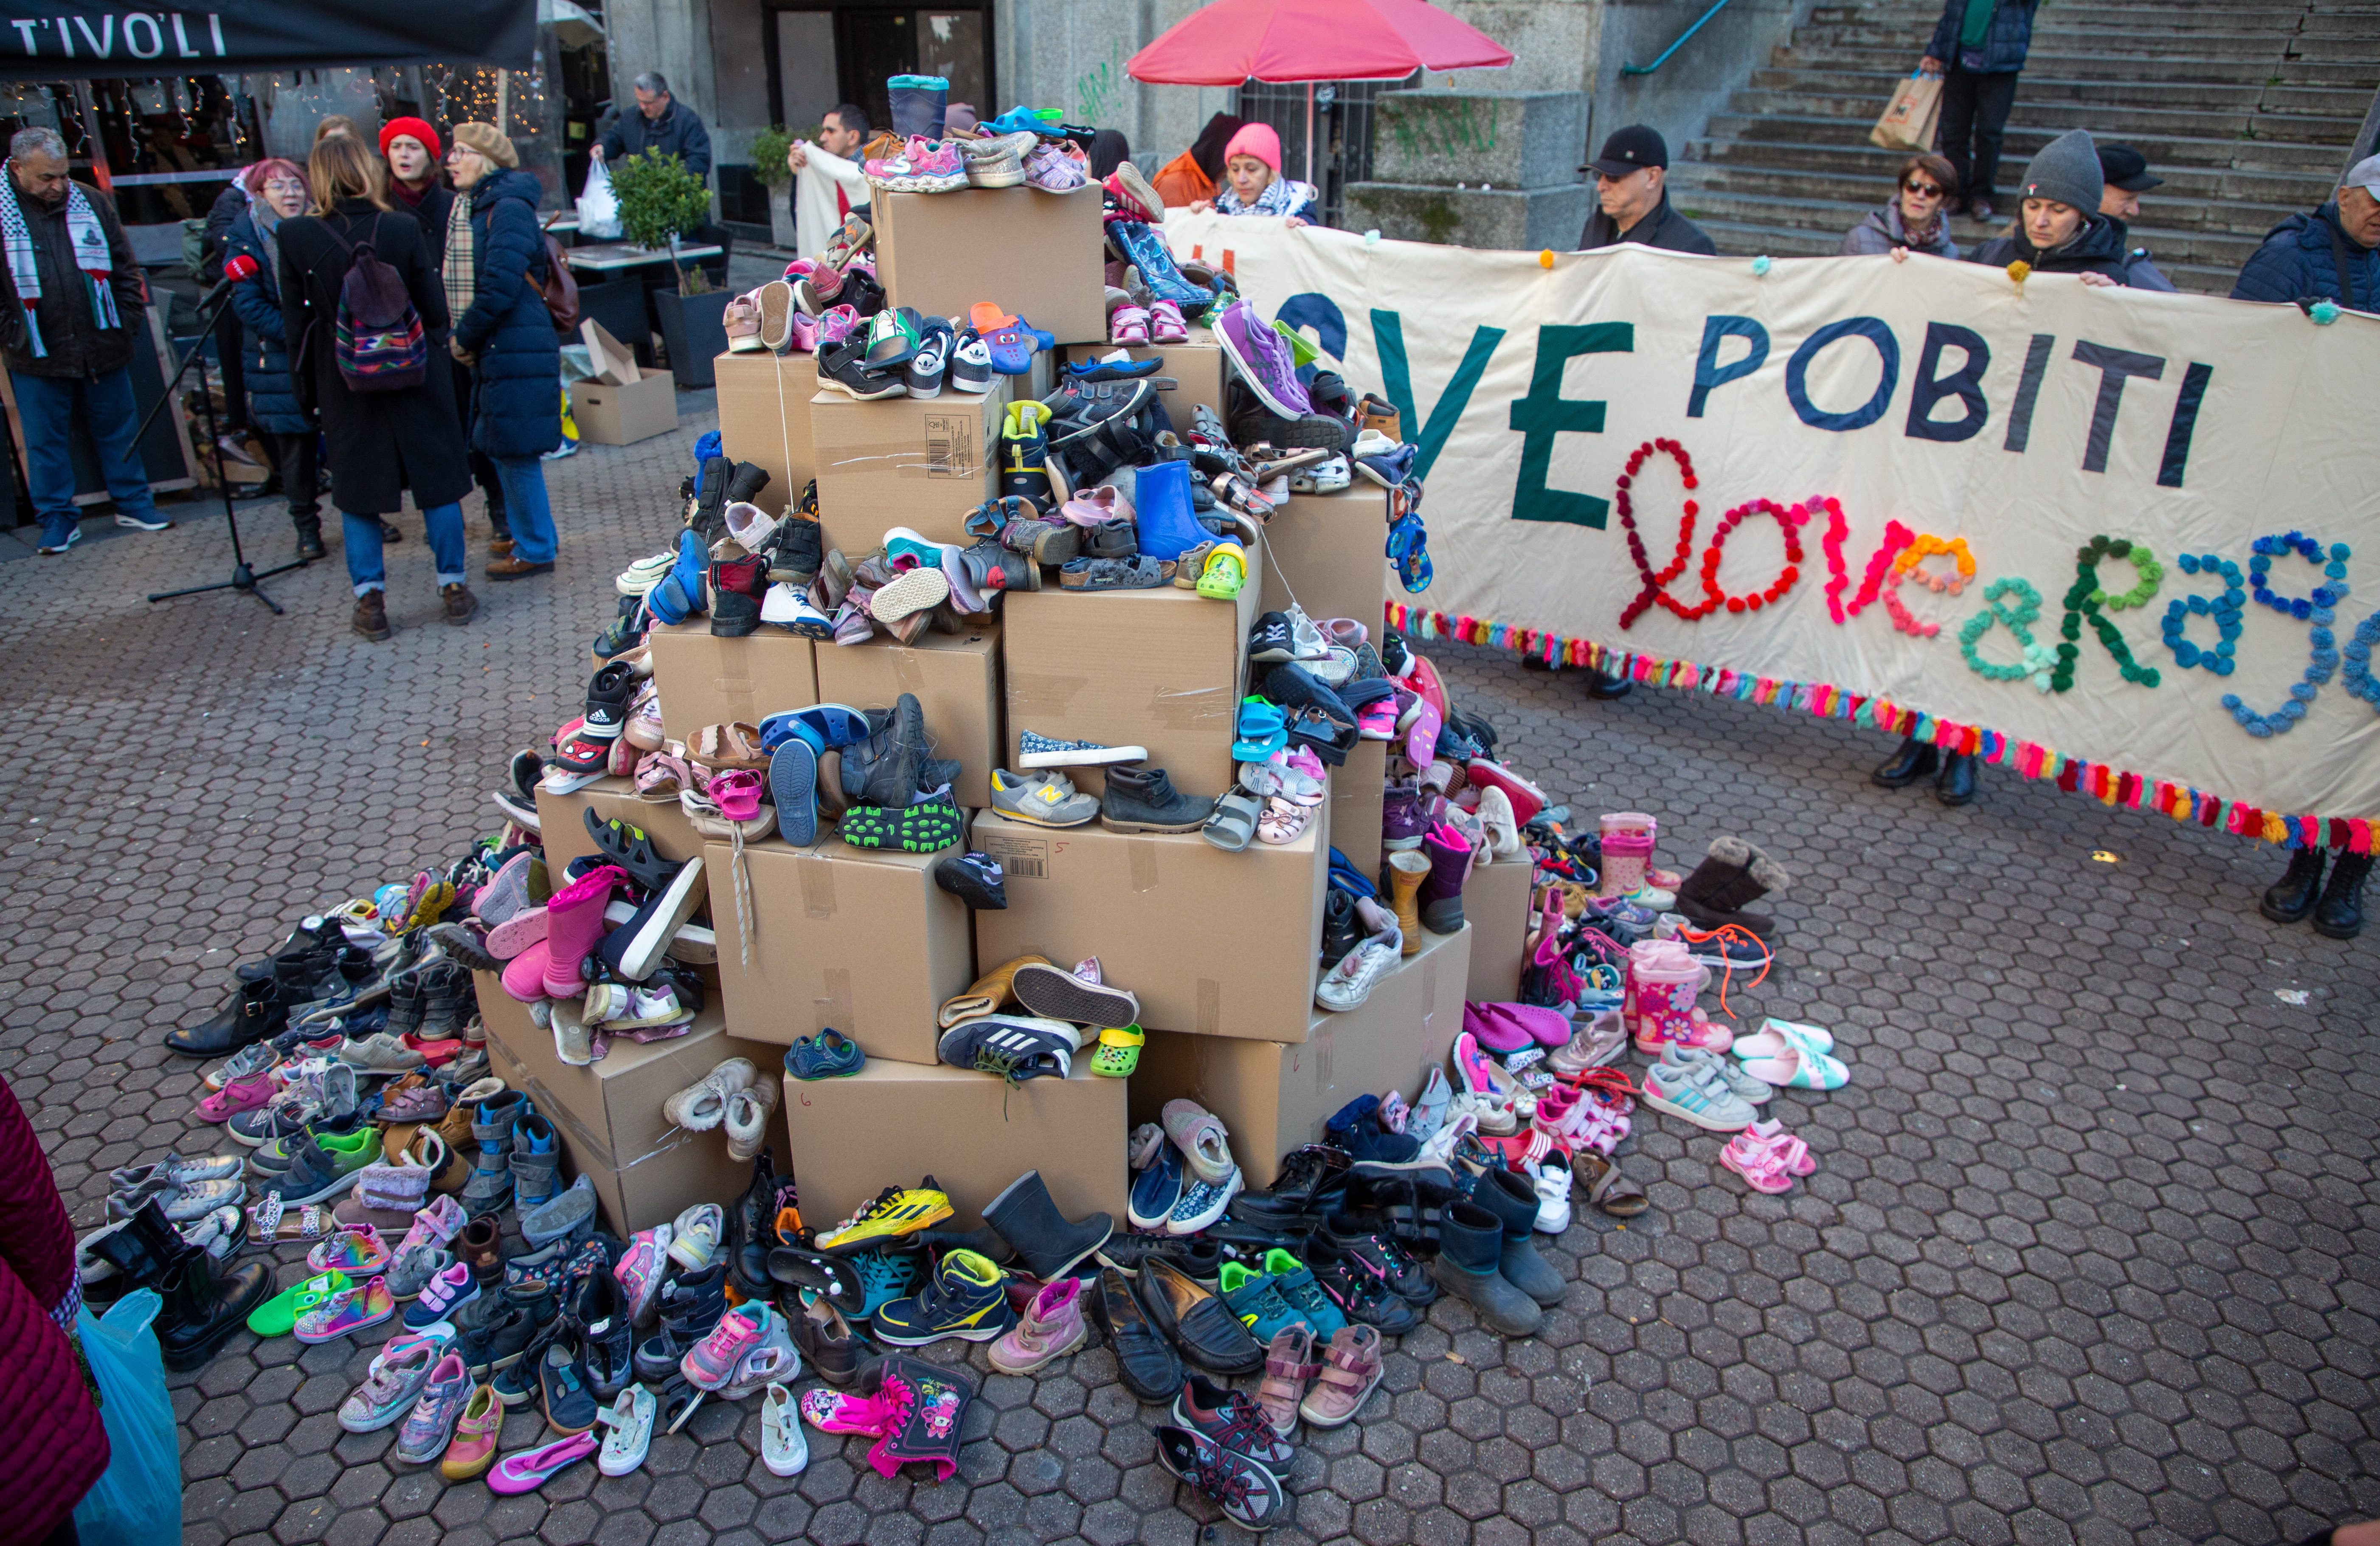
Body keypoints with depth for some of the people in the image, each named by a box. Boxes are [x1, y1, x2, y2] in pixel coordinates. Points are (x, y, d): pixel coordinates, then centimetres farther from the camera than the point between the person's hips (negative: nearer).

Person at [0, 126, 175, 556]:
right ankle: (58, 518, 17)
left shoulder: (93, 203, 5)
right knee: (46, 441, 6)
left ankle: (133, 503, 26)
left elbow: (125, 268, 10)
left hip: (103, 346, 2)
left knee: (119, 430, 12)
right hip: (37, 356, -2)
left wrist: (126, 321, 3)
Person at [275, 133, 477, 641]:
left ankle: (370, 601, 11)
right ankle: (454, 586, 14)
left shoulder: (296, 237, -9)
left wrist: (306, 383, 9)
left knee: (357, 488, 10)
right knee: (437, 479, 10)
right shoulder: (403, 230, -11)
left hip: (344, 384, 1)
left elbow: (295, 320, -2)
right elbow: (435, 308, -6)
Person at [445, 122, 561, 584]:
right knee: (502, 450, 16)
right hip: (492, 350, 9)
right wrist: (462, 338, 9)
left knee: (515, 451, -3)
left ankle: (536, 550, 7)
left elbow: (500, 286, -20)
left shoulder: (509, 209, -14)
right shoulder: (467, 207, 14)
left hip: (516, 350, -9)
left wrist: (465, 337, -12)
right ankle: (531, 535, 28)